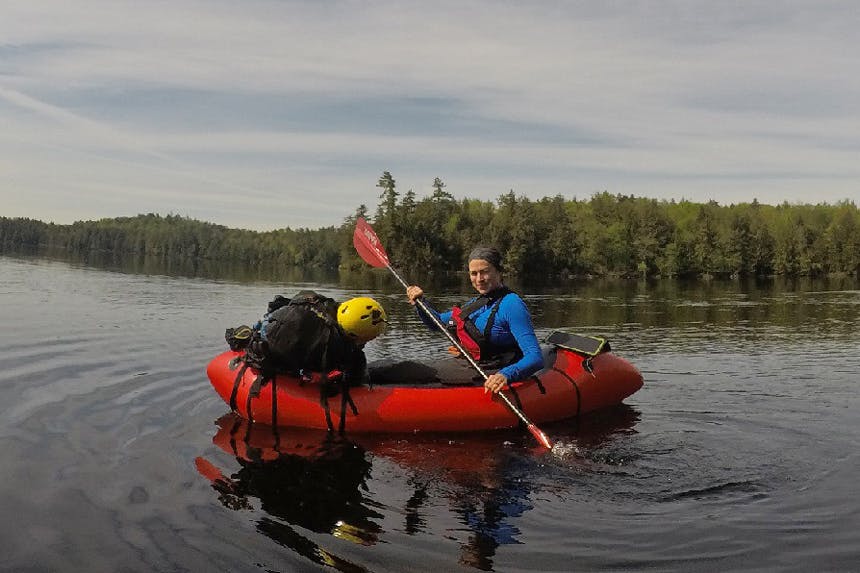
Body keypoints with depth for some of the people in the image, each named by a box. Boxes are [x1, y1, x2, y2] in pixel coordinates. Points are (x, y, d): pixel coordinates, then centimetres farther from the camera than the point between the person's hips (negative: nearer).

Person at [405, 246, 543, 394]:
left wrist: (506, 376, -40)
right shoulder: (476, 302, 12)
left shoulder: (511, 305, -14)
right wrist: (420, 301, 10)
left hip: (489, 380, -8)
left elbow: (536, 358, -23)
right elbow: (438, 321, 28)